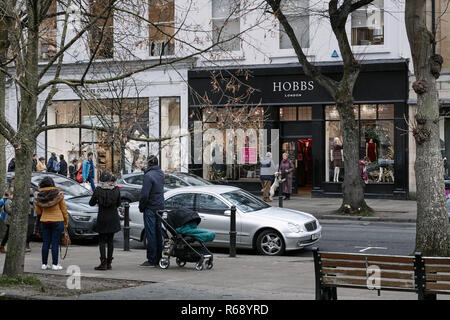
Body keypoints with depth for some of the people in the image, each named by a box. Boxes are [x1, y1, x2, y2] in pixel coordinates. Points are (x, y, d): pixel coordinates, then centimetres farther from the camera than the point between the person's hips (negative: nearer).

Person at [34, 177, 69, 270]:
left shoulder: (39, 196, -1)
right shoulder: (58, 194, -7)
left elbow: (38, 212, 6)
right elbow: (64, 209, -3)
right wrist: (66, 222, 6)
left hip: (44, 221, 3)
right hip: (57, 221, -3)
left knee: (45, 243, 9)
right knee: (55, 243, 0)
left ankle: (44, 264, 11)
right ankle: (55, 264, 1)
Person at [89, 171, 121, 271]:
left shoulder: (98, 189, -9)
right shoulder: (116, 189, -3)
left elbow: (91, 203, -1)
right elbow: (118, 204, 7)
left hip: (102, 218, -2)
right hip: (113, 218, 2)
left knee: (102, 241, 3)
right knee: (110, 240, 10)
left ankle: (103, 262, -8)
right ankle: (109, 263, 11)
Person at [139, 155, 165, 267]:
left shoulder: (149, 175, -17)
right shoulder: (161, 174, 10)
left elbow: (144, 194, -19)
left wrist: (141, 207, -6)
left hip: (150, 208, -8)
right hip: (160, 207, 8)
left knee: (151, 234, -4)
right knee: (158, 233, 13)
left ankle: (152, 260, -3)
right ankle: (158, 259, 18)